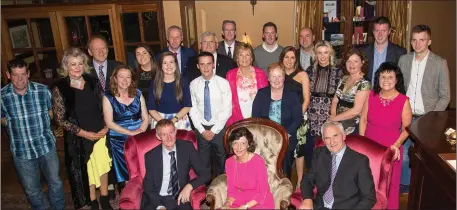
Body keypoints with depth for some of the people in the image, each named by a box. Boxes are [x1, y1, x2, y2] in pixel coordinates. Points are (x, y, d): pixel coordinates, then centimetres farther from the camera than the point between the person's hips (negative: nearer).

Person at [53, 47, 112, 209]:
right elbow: (61, 119, -9)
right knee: (86, 171, 13)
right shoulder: (59, 89, -10)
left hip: (101, 134, 3)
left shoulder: (93, 82, -1)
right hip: (78, 139, -2)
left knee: (103, 167, 13)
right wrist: (84, 133, -13)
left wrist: (106, 127, -7)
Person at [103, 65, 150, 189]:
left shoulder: (138, 94, 5)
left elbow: (146, 118, 5)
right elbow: (109, 123, -8)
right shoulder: (108, 97, -3)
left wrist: (140, 131, -15)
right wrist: (130, 132, -15)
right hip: (119, 140, -2)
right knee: (124, 172, 2)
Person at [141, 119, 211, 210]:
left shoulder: (187, 147, -2)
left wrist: (189, 186, -17)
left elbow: (205, 174, 0)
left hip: (180, 198, 1)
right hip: (157, 199, -1)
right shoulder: (151, 156, -1)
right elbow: (148, 186, 3)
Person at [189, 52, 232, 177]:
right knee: (203, 160, 12)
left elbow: (227, 110, -9)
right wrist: (202, 130, -8)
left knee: (221, 159, 13)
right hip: (201, 129, 1)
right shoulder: (193, 84, -3)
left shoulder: (223, 83, -9)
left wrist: (214, 130, -12)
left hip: (219, 128, -1)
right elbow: (192, 110, -1)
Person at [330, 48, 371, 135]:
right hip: (337, 125, 6)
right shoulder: (344, 79, 7)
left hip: (353, 128, -6)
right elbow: (335, 100, 7)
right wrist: (332, 115, -11)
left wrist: (334, 118, -12)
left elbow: (356, 110, -19)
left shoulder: (364, 84, -14)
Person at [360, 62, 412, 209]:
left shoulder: (403, 101, -10)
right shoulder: (371, 96, -2)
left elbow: (407, 128, -4)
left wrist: (396, 144, -17)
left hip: (391, 150, -2)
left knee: (389, 184, 10)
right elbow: (363, 119, 4)